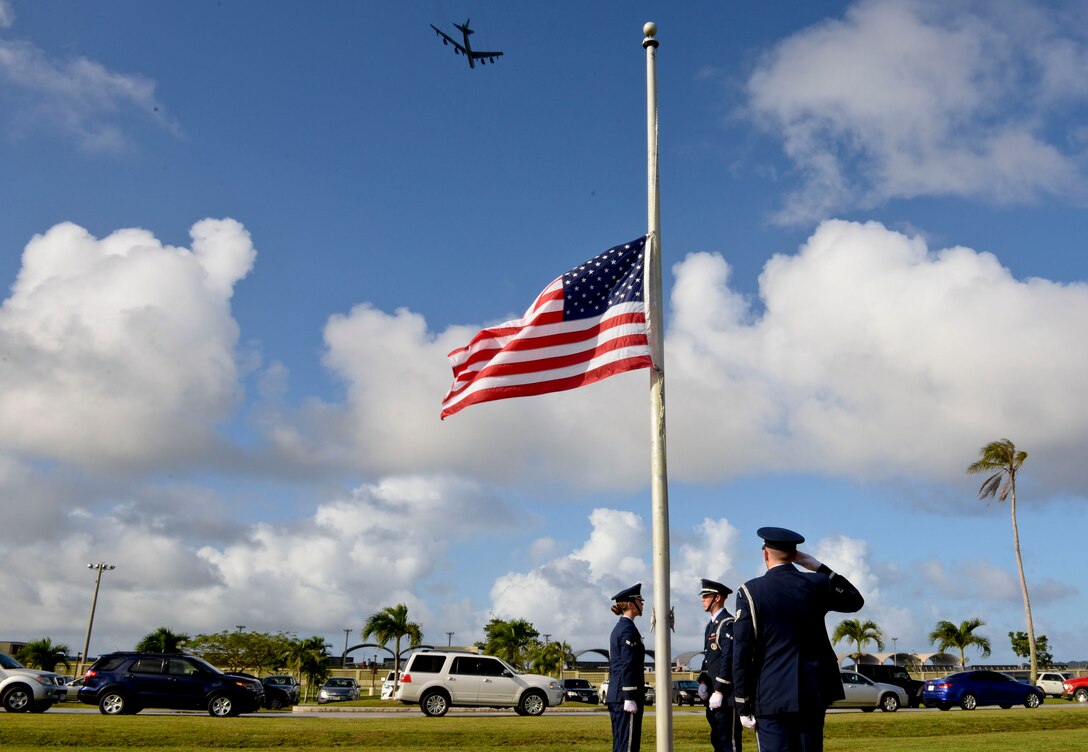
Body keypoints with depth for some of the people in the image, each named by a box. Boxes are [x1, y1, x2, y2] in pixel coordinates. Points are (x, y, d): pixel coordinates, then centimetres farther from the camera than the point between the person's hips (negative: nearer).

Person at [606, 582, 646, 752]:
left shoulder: (618, 628, 17)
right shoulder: (629, 629, -13)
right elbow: (627, 666, -19)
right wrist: (629, 698, -21)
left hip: (616, 695, 10)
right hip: (626, 695, -10)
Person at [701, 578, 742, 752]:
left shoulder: (728, 623, -13)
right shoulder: (711, 624, 16)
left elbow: (729, 659, -20)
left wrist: (719, 691, -22)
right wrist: (704, 683, 10)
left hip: (726, 695, -10)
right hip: (713, 694, 10)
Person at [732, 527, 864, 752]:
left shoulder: (750, 591, -7)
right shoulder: (816, 583, 0)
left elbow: (741, 653, -8)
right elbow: (855, 600, 21)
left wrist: (743, 705, -1)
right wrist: (819, 567, 15)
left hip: (771, 697, -3)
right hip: (813, 694, 3)